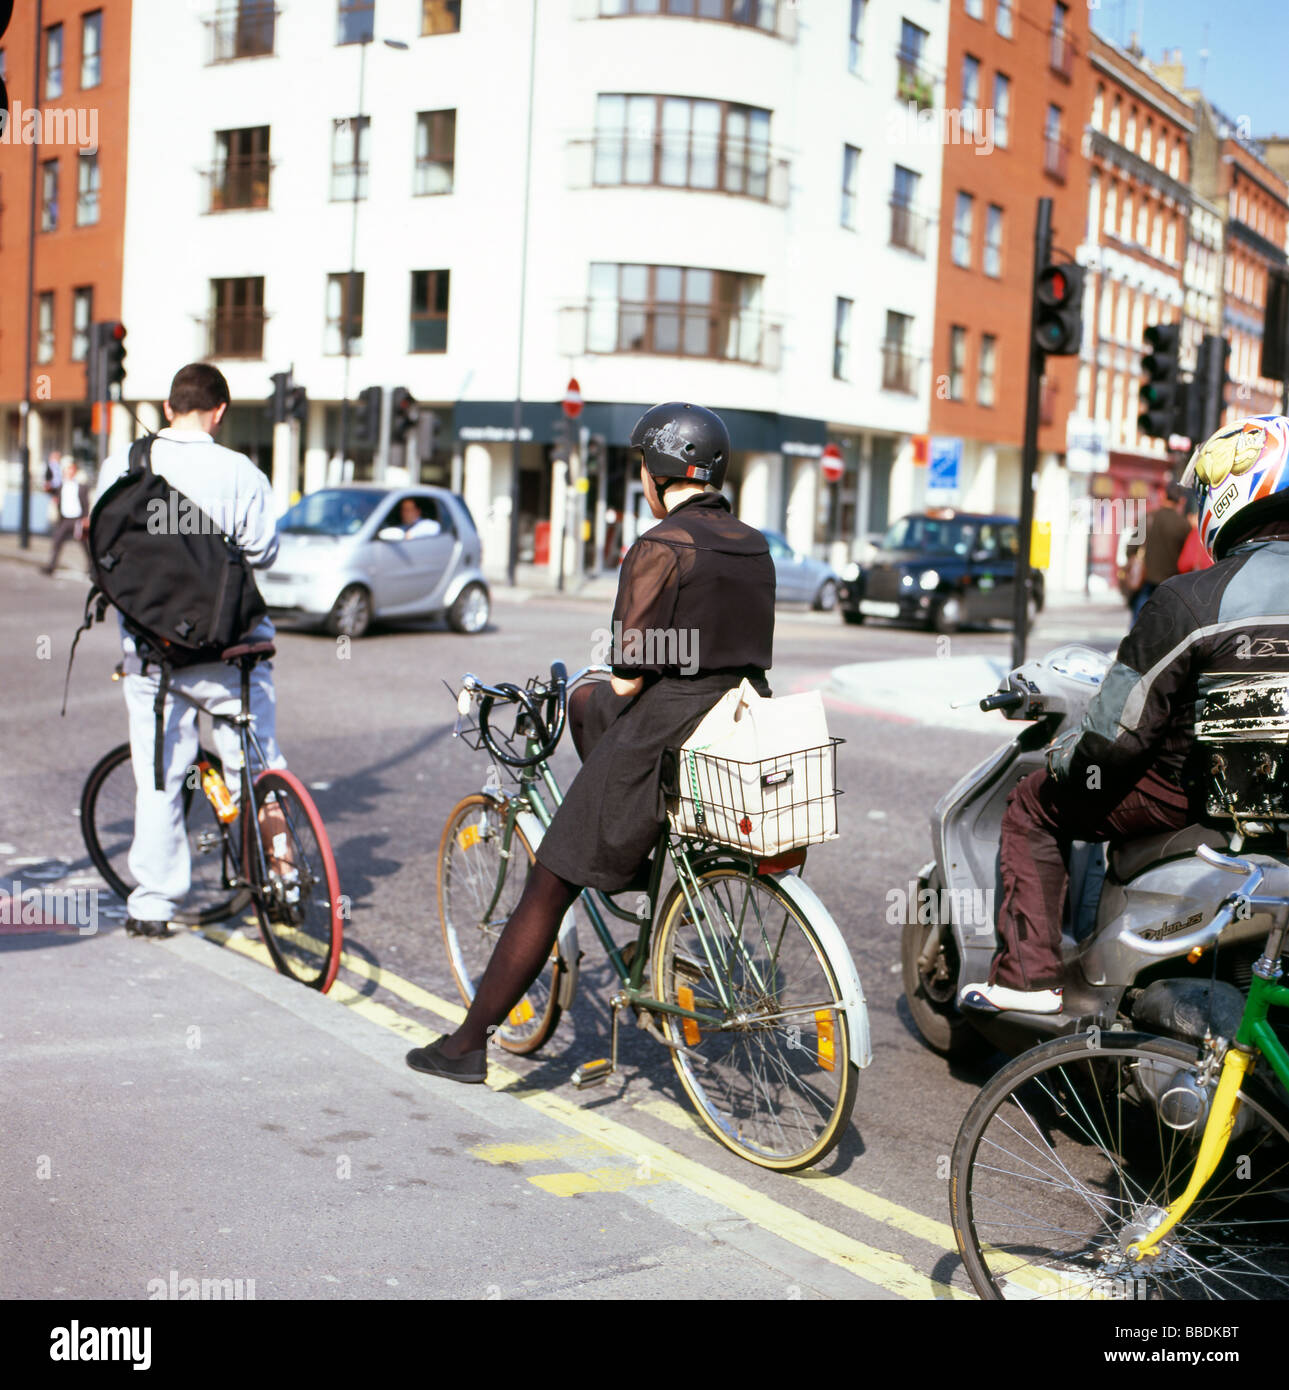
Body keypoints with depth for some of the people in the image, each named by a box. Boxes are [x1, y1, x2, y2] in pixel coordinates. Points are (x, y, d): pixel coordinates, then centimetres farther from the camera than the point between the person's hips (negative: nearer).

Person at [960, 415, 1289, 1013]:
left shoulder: (1189, 599, -20)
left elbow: (1121, 727, -16)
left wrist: (1064, 759, 4)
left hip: (1191, 794, -7)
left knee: (1031, 806, 12)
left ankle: (1027, 976, 9)